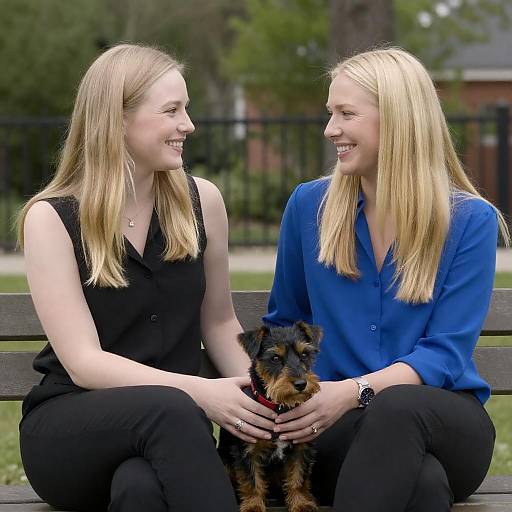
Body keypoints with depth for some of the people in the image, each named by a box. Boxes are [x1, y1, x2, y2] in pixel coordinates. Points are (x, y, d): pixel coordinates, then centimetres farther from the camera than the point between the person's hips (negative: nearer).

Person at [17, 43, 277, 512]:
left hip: (166, 426, 2)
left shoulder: (201, 201, 5)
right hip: (67, 427, -2)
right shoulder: (50, 218, -6)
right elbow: (84, 362, -12)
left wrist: (259, 399, -3)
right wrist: (201, 392, -25)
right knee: (168, 408, -36)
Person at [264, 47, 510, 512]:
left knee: (397, 406, -40)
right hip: (336, 427, 0)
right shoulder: (309, 206, 8)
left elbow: (445, 352, -8)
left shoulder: (471, 221, -1)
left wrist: (354, 391, -25)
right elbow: (283, 327, 19)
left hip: (444, 422, 1)